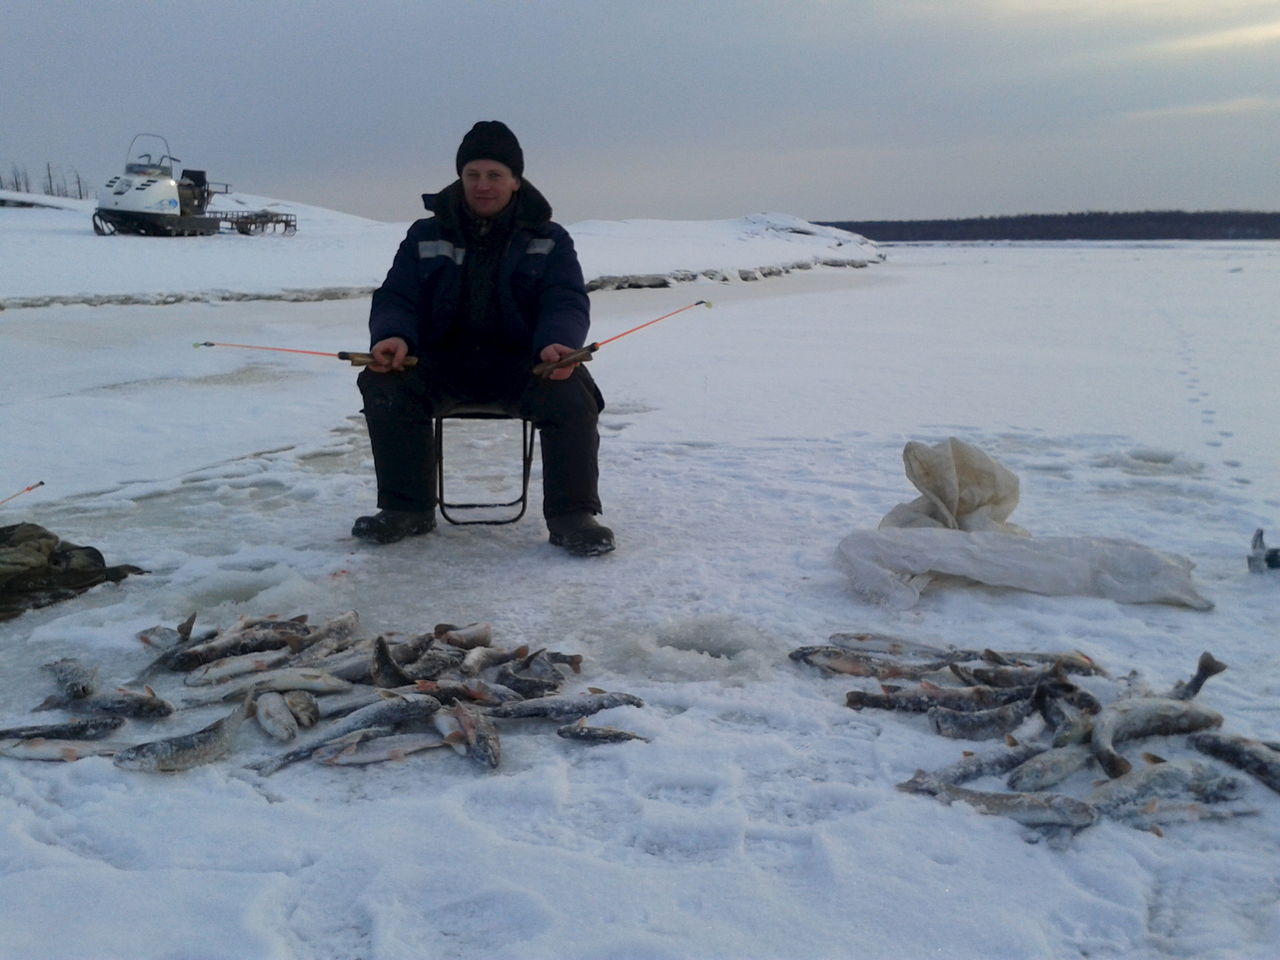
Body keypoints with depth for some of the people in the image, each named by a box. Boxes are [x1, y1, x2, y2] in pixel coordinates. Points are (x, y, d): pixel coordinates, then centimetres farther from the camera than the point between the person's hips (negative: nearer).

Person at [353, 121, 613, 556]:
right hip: (443, 362, 2)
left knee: (571, 392, -33)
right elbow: (395, 298, 5)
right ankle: (406, 508, -12)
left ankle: (573, 516, -19)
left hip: (523, 362, -1)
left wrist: (558, 344, -28)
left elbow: (567, 303, -3)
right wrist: (393, 336, -21)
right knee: (382, 381, -27)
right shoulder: (426, 236, 11)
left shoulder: (549, 238, 8)